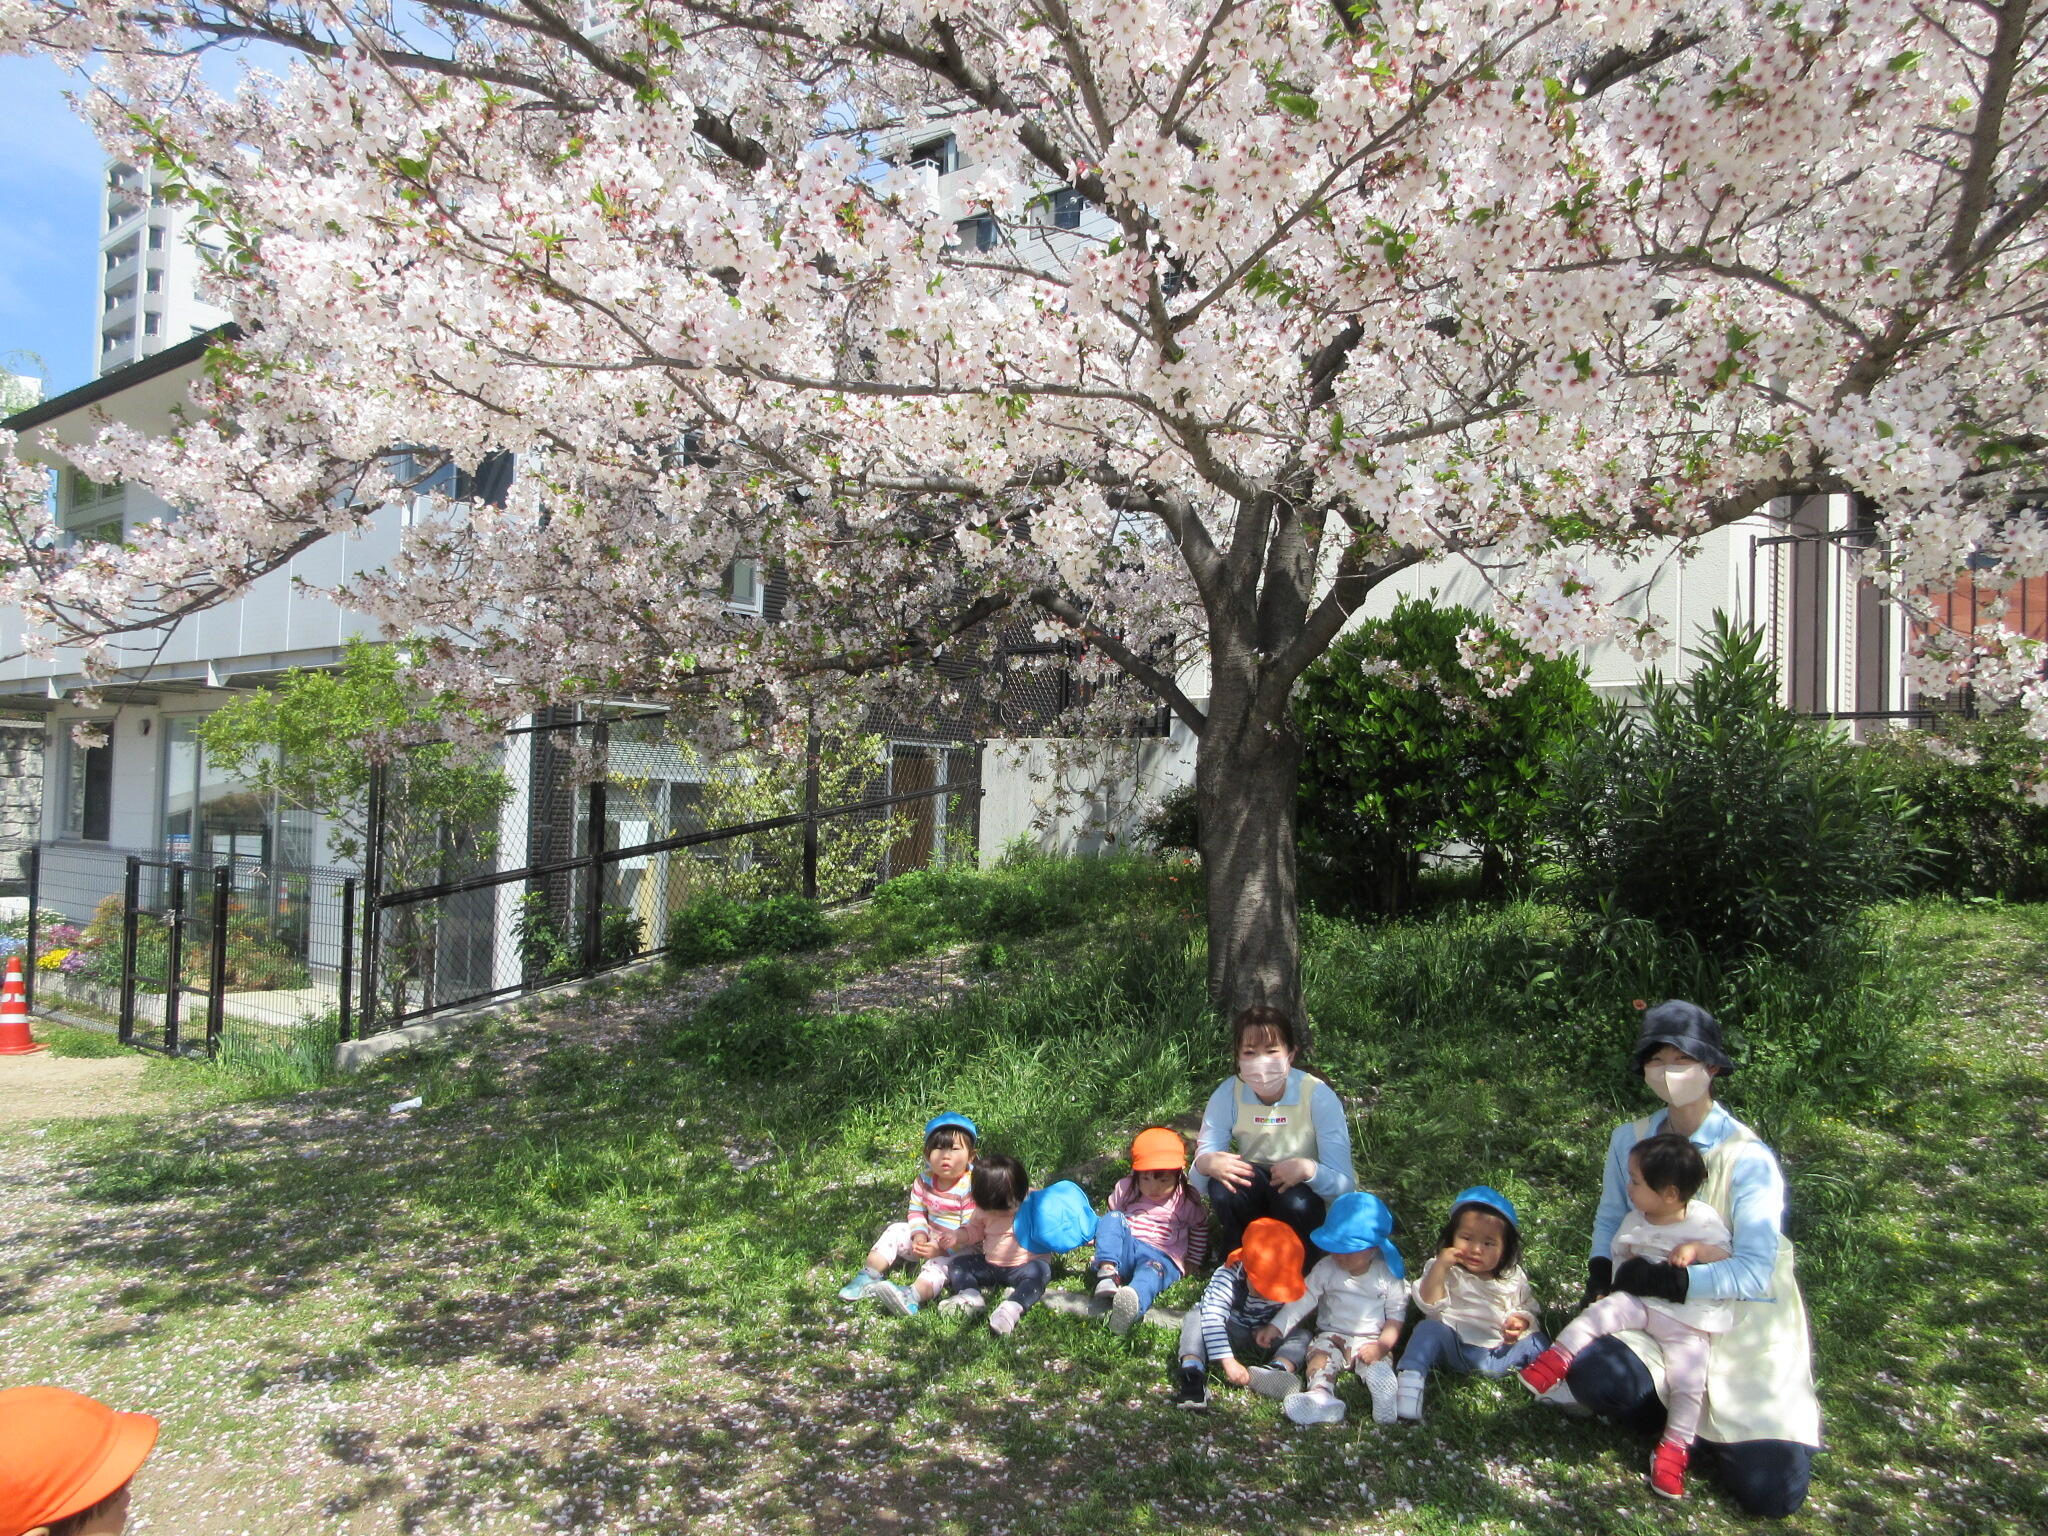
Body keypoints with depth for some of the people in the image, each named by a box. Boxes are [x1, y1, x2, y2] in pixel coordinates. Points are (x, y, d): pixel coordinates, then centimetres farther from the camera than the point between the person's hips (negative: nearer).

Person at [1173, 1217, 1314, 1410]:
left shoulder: (1287, 1288, -17)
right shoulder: (1227, 1278, -31)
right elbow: (1213, 1319, -39)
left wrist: (1271, 1330, -21)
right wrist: (1228, 1361, -47)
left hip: (1260, 1333, 3)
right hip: (1230, 1329, -3)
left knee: (1302, 1335, -17)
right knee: (1195, 1318, -30)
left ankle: (1282, 1367, -44)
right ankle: (1192, 1367, -50)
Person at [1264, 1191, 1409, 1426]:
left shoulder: (1388, 1275, -3)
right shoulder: (1326, 1269, 0)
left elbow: (1396, 1315, 0)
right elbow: (1303, 1299, -2)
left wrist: (1382, 1345, -15)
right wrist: (1276, 1327, -11)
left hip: (1370, 1341, 0)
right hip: (1331, 1335, 0)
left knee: (1377, 1363, -28)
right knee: (1320, 1354, -28)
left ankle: (1388, 1398, -52)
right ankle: (1320, 1396, -51)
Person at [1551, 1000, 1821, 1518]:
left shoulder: (1747, 1159, -17)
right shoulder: (1630, 1140, -1)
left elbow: (1753, 1271, -21)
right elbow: (1610, 1219, 10)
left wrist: (1667, 1280, -26)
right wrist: (1601, 1274, -8)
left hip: (1743, 1325, -3)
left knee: (1771, 1492, -15)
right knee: (1592, 1375, -30)